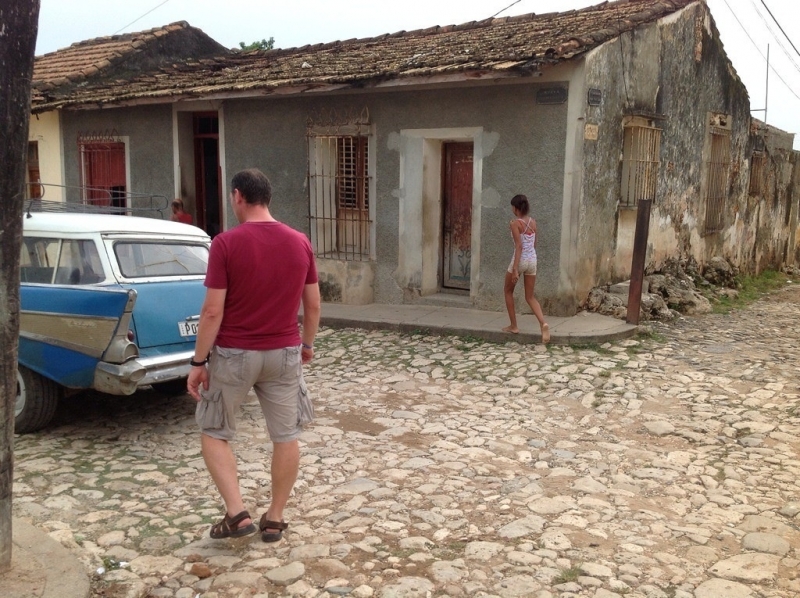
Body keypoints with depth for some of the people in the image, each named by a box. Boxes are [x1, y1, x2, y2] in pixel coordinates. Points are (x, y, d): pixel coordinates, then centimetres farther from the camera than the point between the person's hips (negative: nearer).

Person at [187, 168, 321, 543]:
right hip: (284, 353, 3)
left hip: (234, 354, -3)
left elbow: (213, 310, -14)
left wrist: (198, 362, -7)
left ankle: (236, 513, 8)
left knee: (213, 432, 15)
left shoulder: (226, 243, -13)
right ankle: (274, 519, 23)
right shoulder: (300, 242, 0)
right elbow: (313, 305, 6)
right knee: (286, 437, 14)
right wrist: (307, 344, 20)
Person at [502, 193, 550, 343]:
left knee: (508, 291, 17)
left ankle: (513, 326, 18)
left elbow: (519, 246, -18)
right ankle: (543, 323, -12)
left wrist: (515, 269, -20)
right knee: (530, 297, 11)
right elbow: (534, 244, 15)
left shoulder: (515, 223, -11)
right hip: (532, 260, 6)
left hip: (520, 260, -6)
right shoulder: (533, 222, 8)